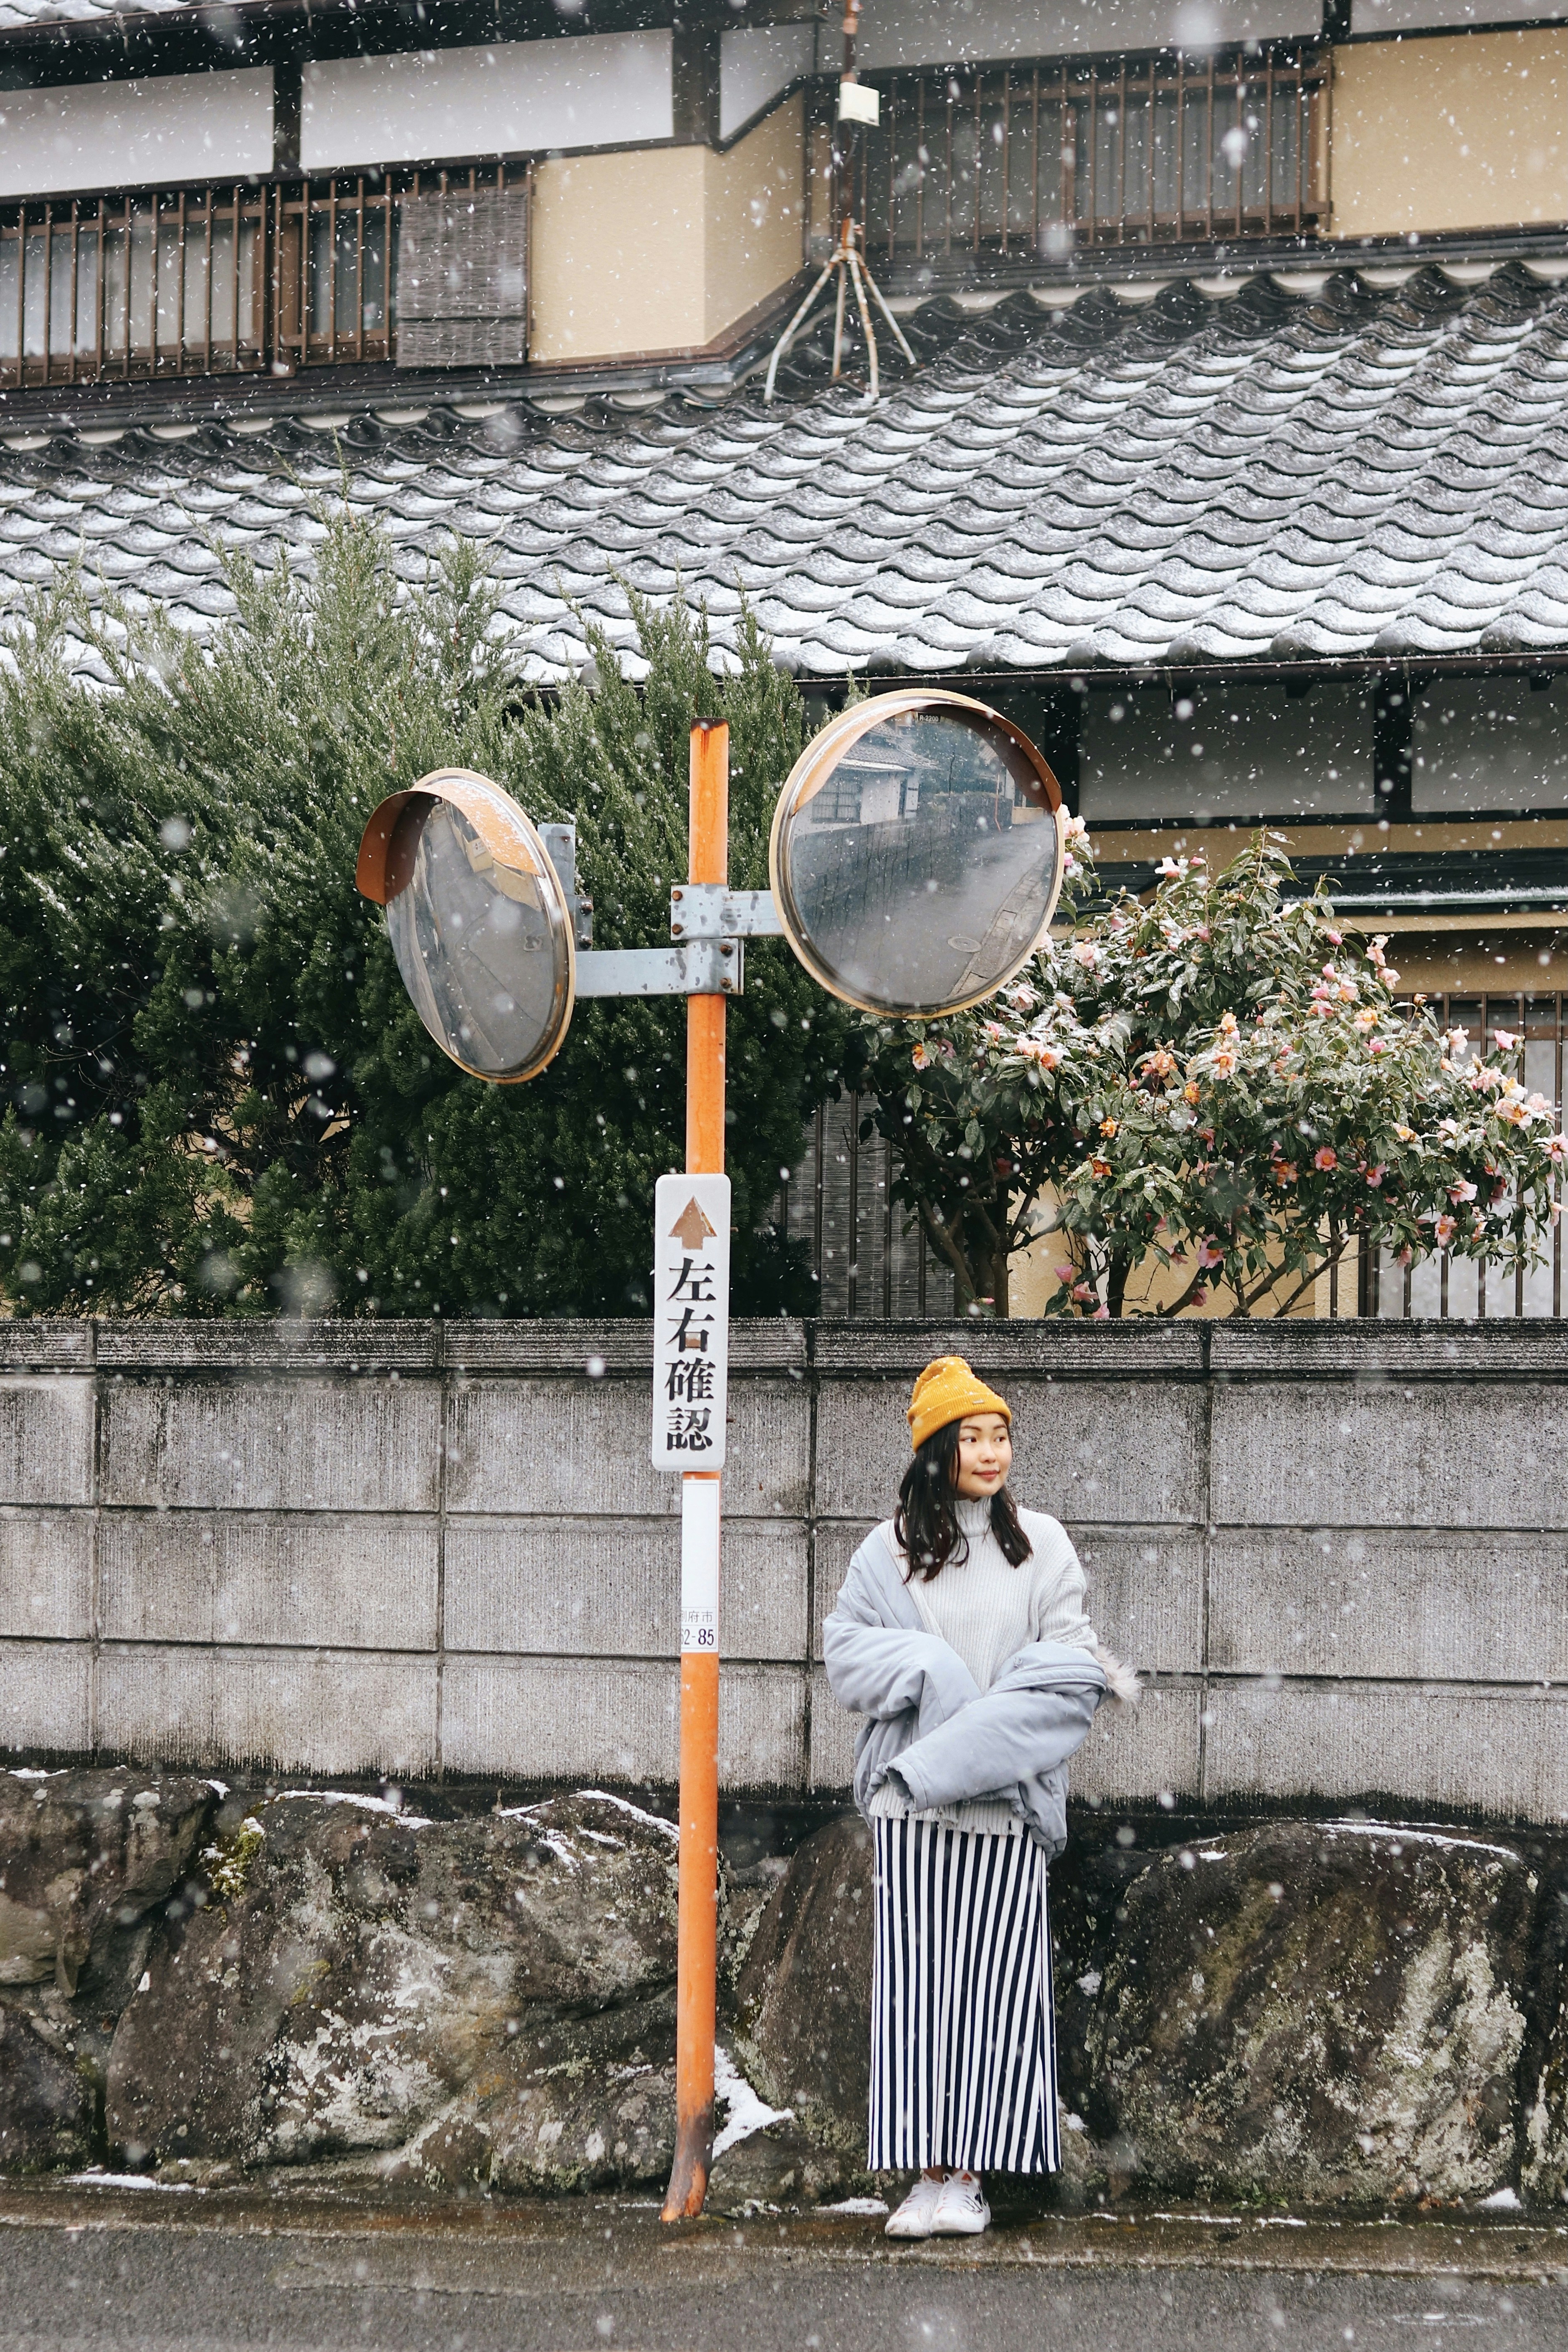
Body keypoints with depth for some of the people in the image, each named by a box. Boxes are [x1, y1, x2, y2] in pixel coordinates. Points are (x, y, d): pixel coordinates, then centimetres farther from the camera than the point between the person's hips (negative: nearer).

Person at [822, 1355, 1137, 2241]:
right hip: (912, 1808, 0)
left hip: (1006, 1801, 0)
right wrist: (934, 1669, -12)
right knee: (919, 1979, -3)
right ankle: (927, 2171, -2)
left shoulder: (1041, 1544, 8)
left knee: (991, 1982, -4)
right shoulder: (891, 1549, 9)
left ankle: (967, 2175, -2)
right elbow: (847, 1653, 4)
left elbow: (1070, 1671, 2)